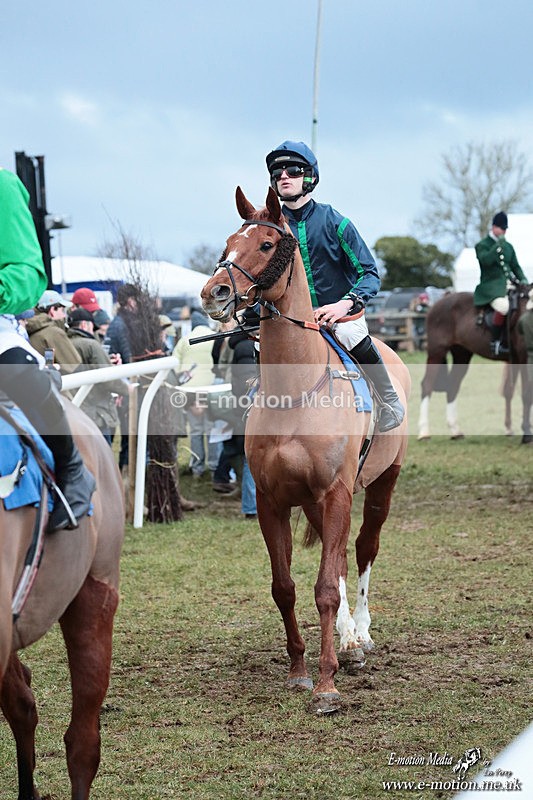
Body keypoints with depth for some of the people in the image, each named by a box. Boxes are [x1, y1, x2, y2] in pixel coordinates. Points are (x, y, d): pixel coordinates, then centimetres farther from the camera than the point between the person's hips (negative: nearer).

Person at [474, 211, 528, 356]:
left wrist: (522, 279, 3)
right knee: (503, 306, -36)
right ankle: (495, 341, -23)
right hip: (490, 286, -7)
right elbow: (485, 260, -18)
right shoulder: (482, 245, 2)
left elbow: (515, 266, 20)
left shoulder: (508, 247, 20)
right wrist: (498, 245, -21)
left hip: (507, 285, 7)